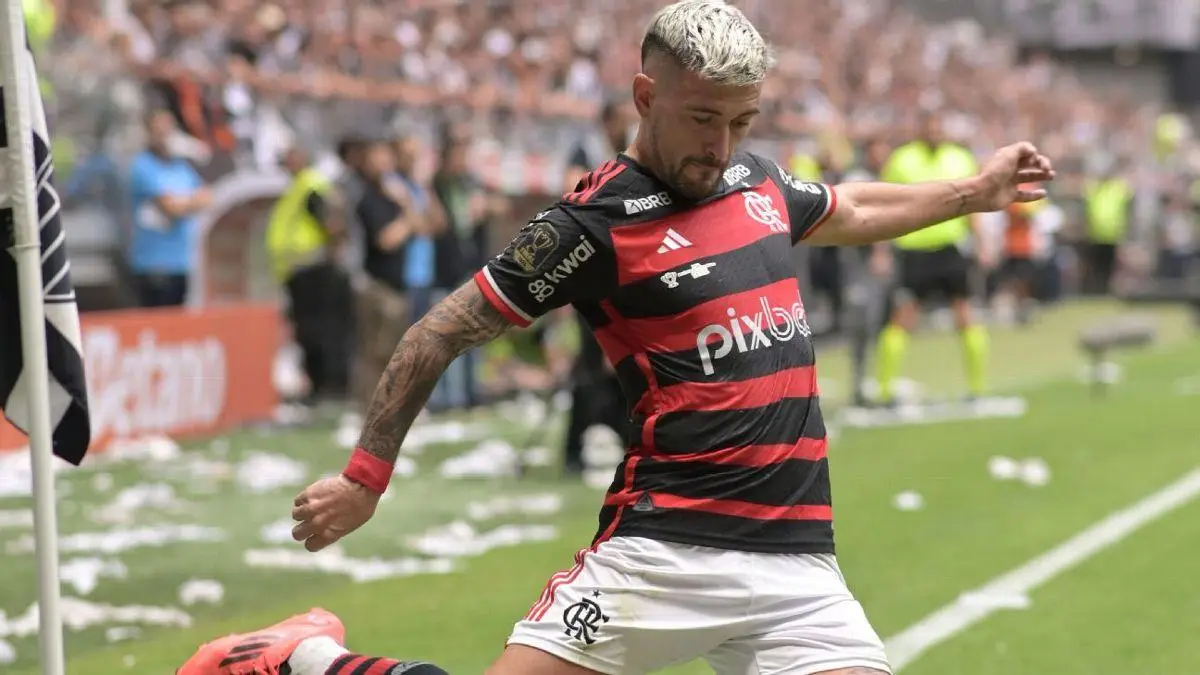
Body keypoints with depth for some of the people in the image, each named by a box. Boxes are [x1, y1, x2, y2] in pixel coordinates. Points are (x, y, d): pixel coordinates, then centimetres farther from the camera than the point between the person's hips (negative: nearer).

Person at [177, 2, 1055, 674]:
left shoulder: (757, 182, 12)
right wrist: (367, 475, -1)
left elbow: (850, 213, 36)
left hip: (797, 560, 6)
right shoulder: (597, 221, -7)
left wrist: (975, 192, 40)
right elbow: (441, 335, -2)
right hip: (664, 548, -6)